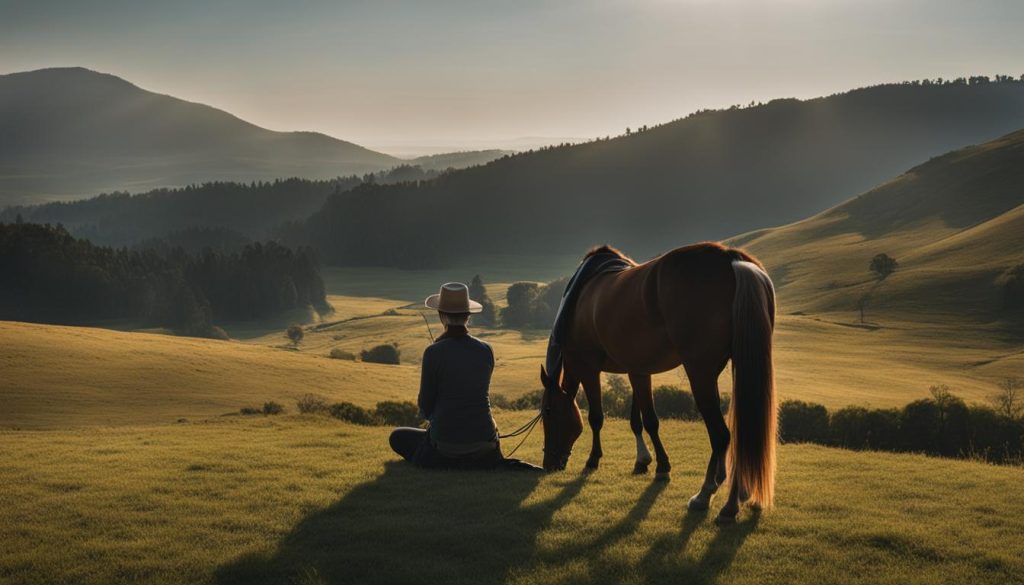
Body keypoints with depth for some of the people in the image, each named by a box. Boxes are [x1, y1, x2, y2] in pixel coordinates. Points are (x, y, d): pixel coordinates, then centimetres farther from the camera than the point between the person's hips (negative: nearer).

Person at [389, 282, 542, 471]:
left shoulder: (434, 352, -14)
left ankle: (450, 464, 1)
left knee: (397, 437, 24)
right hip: (484, 440, 4)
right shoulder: (485, 351, 0)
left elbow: (425, 406, -4)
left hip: (446, 444, -4)